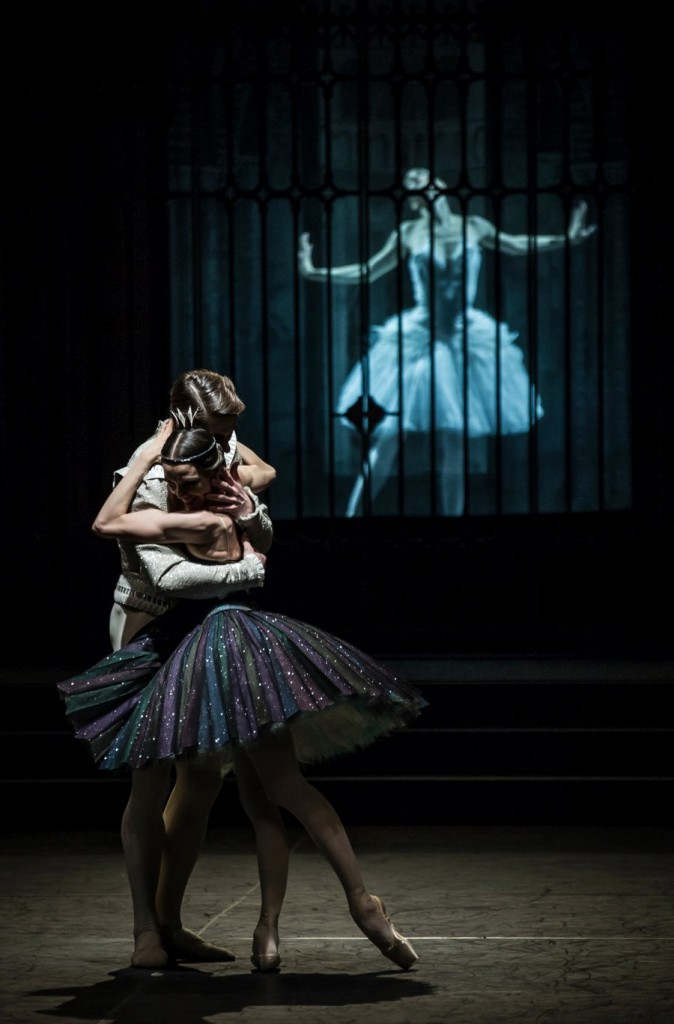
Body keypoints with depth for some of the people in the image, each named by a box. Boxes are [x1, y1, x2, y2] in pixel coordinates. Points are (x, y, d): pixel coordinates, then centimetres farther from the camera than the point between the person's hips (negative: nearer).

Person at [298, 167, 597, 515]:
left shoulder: (473, 227, 4)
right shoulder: (409, 233, 0)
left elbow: (517, 245, 18)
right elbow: (367, 272, 5)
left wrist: (568, 238, 14)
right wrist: (313, 271, -3)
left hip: (464, 342, 2)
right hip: (416, 342, -2)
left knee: (454, 450, 5)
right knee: (386, 441, -7)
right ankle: (353, 513, -2)